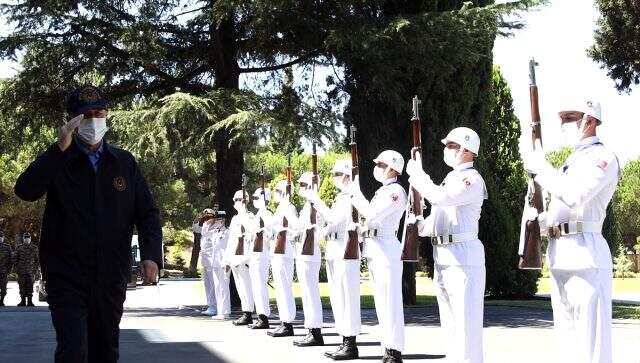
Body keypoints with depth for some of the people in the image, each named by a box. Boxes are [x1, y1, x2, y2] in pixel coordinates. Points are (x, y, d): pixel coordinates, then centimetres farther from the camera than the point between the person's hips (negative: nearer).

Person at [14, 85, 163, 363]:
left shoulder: (124, 163, 7)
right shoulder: (56, 161, 1)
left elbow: (147, 213, 6)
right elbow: (25, 191, -17)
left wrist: (151, 255, -9)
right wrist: (59, 149, -22)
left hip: (111, 278, 3)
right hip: (67, 277, -3)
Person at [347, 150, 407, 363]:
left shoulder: (396, 191, -11)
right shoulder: (382, 191, 18)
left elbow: (372, 213, -20)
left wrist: (355, 192, -11)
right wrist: (358, 227, 8)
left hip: (386, 248, -10)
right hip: (373, 248, 10)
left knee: (390, 301, -9)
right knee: (381, 301, 11)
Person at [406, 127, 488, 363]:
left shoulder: (472, 179, -10)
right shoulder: (450, 179, 20)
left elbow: (440, 197, -25)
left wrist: (417, 175, -13)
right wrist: (421, 226, 2)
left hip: (463, 255, -10)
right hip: (441, 256, 10)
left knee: (466, 322, -8)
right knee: (449, 322, 14)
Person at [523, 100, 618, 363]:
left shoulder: (602, 157, -6)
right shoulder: (571, 161, 22)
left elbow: (574, 195, -22)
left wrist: (541, 168, -12)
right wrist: (537, 220, 6)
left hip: (585, 253, -9)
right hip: (559, 254, 9)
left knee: (591, 336, -9)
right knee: (567, 335, 10)